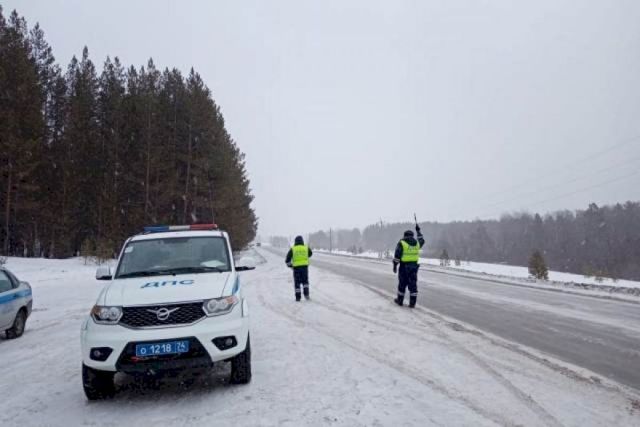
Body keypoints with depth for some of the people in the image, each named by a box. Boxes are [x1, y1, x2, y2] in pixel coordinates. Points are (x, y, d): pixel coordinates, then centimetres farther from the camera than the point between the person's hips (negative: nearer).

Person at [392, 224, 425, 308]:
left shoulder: (401, 243, -5)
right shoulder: (416, 243, 7)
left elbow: (397, 255, -11)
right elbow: (422, 241, 31)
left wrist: (395, 265, -5)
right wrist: (418, 231, 39)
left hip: (404, 266, -3)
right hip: (414, 266, 3)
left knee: (402, 284, 8)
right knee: (413, 284, 4)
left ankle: (400, 300, 20)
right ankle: (412, 303, 3)